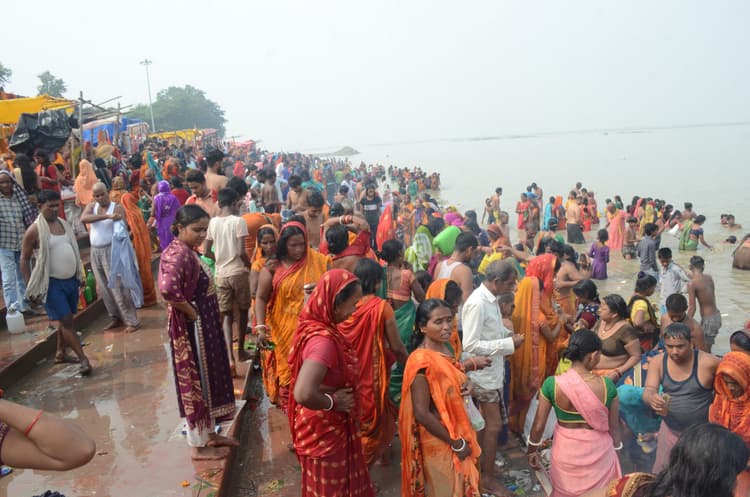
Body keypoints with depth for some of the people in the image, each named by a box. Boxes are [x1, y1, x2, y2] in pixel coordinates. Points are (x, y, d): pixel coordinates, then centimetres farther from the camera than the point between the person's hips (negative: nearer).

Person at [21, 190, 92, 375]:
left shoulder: (64, 224, 8)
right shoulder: (34, 230, -11)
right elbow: (24, 260, -7)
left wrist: (80, 275, 17)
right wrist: (30, 286, -10)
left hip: (71, 279, 6)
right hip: (52, 283, -6)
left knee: (65, 319, 16)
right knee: (66, 321, -7)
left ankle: (60, 353, 32)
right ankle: (83, 359, -6)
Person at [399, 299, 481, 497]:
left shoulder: (445, 350, -2)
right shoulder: (421, 360, -26)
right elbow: (421, 413, -25)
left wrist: (464, 386, -7)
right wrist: (455, 443, -17)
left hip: (456, 435, 8)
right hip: (438, 442, -8)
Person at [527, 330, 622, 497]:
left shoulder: (552, 384, -17)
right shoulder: (607, 385, -17)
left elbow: (538, 425, -8)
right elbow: (614, 427, -4)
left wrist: (532, 451, 9)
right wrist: (616, 450, 15)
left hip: (566, 452, 0)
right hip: (598, 452, 0)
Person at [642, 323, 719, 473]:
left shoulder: (708, 363, -20)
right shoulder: (658, 362, -10)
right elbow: (648, 391, -19)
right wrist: (652, 398, -40)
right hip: (670, 430, 3)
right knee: (662, 474, 15)